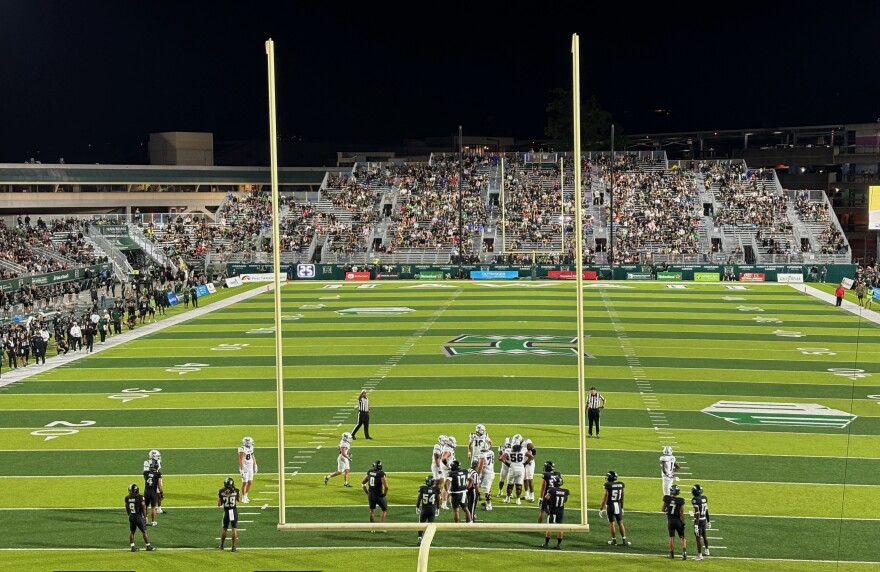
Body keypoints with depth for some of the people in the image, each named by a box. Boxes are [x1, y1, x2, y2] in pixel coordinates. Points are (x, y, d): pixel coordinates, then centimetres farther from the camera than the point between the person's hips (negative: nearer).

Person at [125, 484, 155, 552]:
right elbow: (143, 509, -10)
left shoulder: (127, 498, -5)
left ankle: (133, 547, 16)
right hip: (138, 517, -4)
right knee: (144, 531, 7)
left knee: (131, 532, 14)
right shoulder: (140, 498, -17)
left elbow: (127, 508, 8)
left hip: (131, 517, 4)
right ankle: (148, 546, 15)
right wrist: (145, 517, 3)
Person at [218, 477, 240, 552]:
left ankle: (222, 545, 25)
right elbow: (239, 500, 10)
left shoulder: (221, 492, -9)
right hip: (234, 511, -1)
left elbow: (219, 504, -1)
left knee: (224, 529, 16)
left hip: (226, 511, 1)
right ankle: (234, 546, 3)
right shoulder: (236, 491, -9)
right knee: (234, 529, 4)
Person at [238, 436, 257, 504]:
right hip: (245, 468, -8)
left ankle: (245, 496, 29)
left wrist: (255, 466, 20)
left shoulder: (250, 447, 4)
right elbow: (241, 460, -24)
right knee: (245, 483, -1)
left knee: (250, 482, 13)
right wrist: (242, 470, -26)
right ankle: (243, 498, 10)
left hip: (250, 468, 8)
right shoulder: (243, 449, -22)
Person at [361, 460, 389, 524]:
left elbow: (362, 483, 11)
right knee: (385, 510, 13)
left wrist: (367, 492, 17)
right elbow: (386, 486, -25)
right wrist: (384, 494, -7)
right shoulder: (381, 474, -19)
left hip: (370, 494, 5)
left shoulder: (369, 472, 1)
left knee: (372, 510, 20)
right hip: (378, 495, -5)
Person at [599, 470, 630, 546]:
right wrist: (622, 507, 22)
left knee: (611, 523, 7)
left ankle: (614, 540, 12)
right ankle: (624, 540, 12)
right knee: (620, 523, 12)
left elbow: (605, 497, -14)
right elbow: (622, 498, 10)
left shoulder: (608, 486, -13)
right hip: (618, 505, 4)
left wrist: (601, 509, -8)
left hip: (610, 506, -4)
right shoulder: (620, 485, 3)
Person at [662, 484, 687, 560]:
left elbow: (662, 510, 0)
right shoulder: (680, 500, -15)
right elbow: (681, 513, -11)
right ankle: (684, 551, -7)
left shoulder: (666, 498, -10)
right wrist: (683, 523, -3)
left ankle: (672, 553, 20)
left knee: (671, 537, 15)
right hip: (678, 521, -1)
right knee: (682, 537, 11)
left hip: (670, 521, 1)